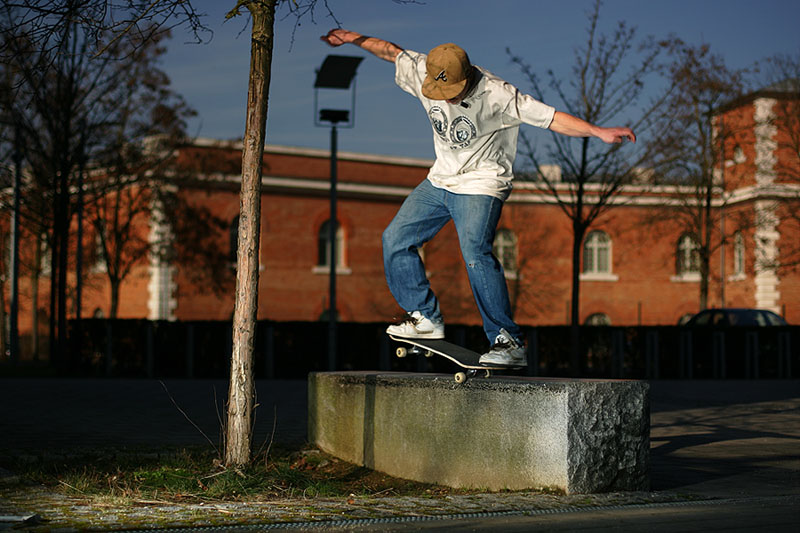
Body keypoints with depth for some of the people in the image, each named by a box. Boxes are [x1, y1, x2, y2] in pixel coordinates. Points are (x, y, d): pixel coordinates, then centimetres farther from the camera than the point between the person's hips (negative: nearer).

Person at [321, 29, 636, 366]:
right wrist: (354, 38, 15)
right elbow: (391, 51, 8)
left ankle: (509, 342, -22)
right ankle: (426, 317, 21)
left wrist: (600, 132, -37)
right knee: (395, 240, 5)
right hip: (439, 180, 7)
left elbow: (552, 118, -28)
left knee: (475, 253, -26)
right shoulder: (423, 72, -12)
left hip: (481, 184, -7)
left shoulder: (496, 94, -26)